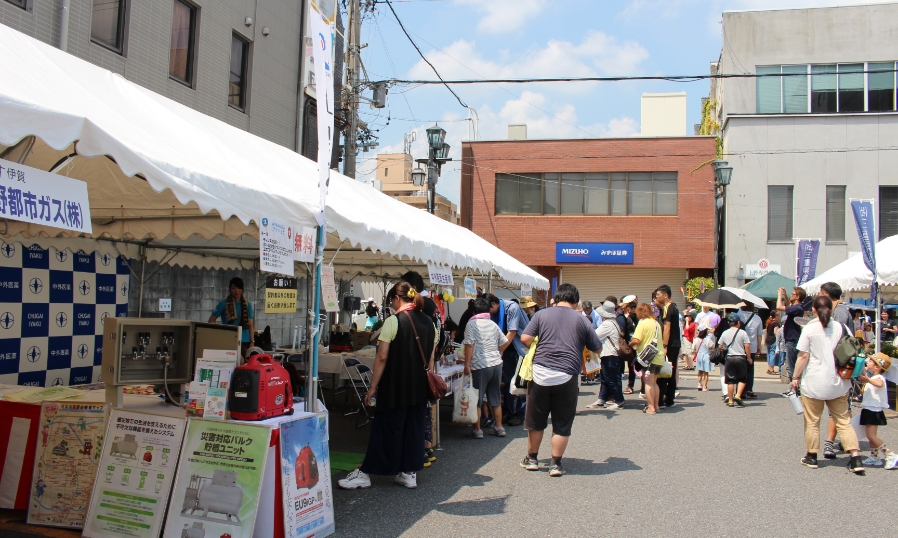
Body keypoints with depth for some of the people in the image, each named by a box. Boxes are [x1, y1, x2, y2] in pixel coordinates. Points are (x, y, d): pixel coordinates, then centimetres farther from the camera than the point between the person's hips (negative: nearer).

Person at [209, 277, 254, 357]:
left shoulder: (248, 305, 10)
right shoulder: (224, 304, 1)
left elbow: (250, 325, 10)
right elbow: (211, 320, 6)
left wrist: (252, 342, 2)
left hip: (245, 341, 2)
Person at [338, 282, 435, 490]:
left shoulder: (393, 321, -12)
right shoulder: (429, 322, 6)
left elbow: (382, 357, -14)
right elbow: (430, 358, 10)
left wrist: (373, 387, -8)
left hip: (396, 387, -5)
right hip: (420, 387, 6)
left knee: (386, 428, 2)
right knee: (414, 428, 12)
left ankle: (364, 473, 11)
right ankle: (409, 473, 18)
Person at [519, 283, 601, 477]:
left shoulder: (542, 314, 5)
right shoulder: (581, 320, 6)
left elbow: (525, 338, -3)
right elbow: (597, 349, 9)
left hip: (540, 373, 1)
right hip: (567, 377, -1)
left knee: (536, 421, 15)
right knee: (562, 424, 10)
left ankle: (532, 459, 27)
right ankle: (555, 464, 14)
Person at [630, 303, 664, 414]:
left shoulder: (643, 323, -9)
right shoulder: (656, 323, 13)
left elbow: (636, 340, -19)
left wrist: (630, 344, 0)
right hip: (659, 357, 8)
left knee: (648, 383, -4)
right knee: (654, 382, 17)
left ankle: (650, 407, -6)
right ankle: (656, 405, 19)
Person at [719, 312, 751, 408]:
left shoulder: (725, 333, 4)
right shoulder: (743, 333, -5)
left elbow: (720, 346, 9)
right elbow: (747, 346, -9)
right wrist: (749, 358, 1)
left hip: (729, 358, 2)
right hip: (741, 358, -2)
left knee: (730, 380, 6)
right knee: (742, 379, 10)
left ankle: (730, 400, 8)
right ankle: (738, 395, -7)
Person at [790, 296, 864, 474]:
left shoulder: (809, 328, -9)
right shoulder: (839, 327, 1)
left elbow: (803, 356, -11)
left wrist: (795, 377, -2)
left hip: (814, 382, -3)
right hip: (837, 382, 4)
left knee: (812, 422, 9)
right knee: (844, 420, 9)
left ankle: (812, 457, 16)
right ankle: (856, 458, 0)